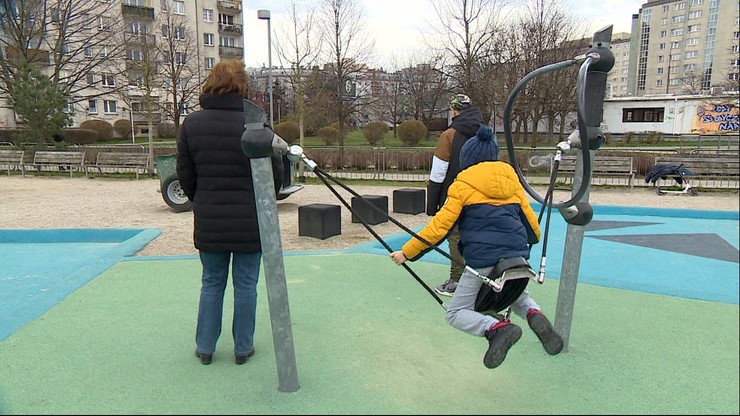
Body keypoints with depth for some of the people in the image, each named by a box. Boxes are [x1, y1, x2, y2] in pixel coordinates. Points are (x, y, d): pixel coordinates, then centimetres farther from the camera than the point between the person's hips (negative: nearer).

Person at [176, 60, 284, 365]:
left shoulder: (191, 124, -1)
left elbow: (185, 175, 5)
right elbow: (275, 173, -6)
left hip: (208, 222, 3)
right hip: (250, 221, -2)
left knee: (211, 283, 17)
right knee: (246, 284, 10)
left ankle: (205, 348, 27)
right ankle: (243, 348, 23)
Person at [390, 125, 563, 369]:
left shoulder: (463, 185, 1)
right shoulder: (511, 180, 15)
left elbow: (440, 225, -5)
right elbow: (530, 220, 21)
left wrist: (407, 252, 1)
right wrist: (531, 240, 44)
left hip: (482, 258, -5)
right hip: (517, 254, 6)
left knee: (456, 313, 7)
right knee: (517, 294, 34)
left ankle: (498, 328, -21)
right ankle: (534, 314, -1)